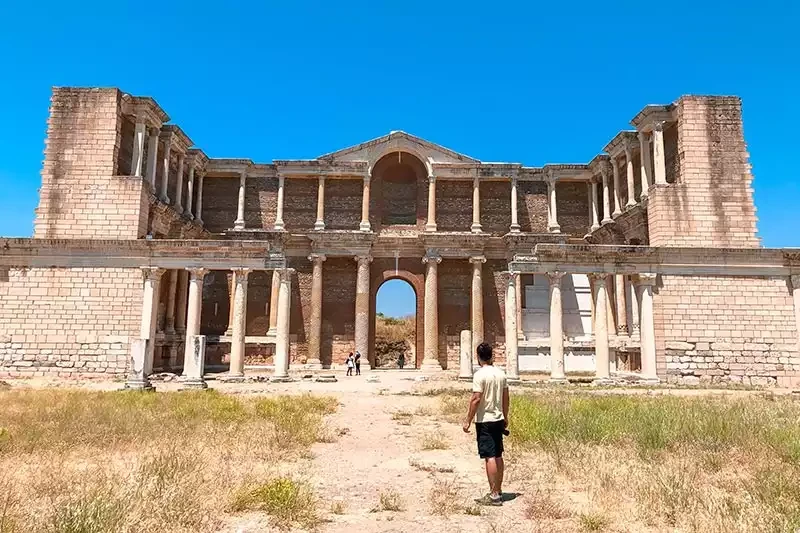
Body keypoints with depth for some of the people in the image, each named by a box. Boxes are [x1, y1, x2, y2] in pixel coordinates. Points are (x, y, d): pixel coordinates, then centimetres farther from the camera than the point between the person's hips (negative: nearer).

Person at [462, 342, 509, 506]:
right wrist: (505, 417, 23)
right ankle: (498, 491, 25)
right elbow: (505, 398, 11)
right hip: (498, 420, 7)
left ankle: (494, 495, 0)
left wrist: (468, 421, -12)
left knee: (490, 458, -4)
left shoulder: (480, 374, -16)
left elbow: (476, 399, -19)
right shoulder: (501, 373, 6)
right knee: (498, 456, 14)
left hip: (485, 421, -7)